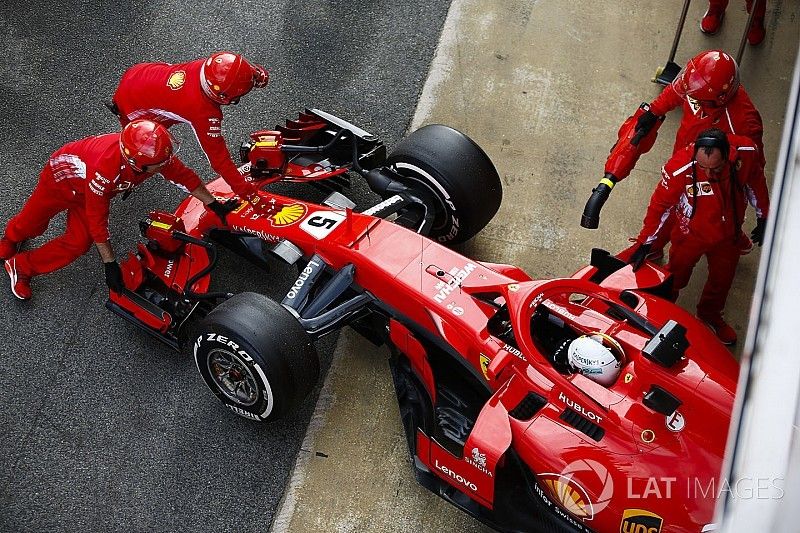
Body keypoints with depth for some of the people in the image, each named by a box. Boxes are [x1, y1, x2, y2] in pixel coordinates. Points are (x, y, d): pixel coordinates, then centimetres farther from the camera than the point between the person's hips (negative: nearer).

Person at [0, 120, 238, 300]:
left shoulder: (157, 152, -33)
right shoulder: (105, 169, -48)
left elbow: (184, 176, -13)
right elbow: (97, 220, -38)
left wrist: (215, 205, -10)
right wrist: (110, 265, -31)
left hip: (89, 189, 5)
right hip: (62, 175, -5)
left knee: (79, 243, -7)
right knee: (33, 223, 18)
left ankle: (23, 267, 14)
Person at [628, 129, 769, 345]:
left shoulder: (747, 152, -28)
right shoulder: (679, 169, -38)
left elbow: (755, 183, -5)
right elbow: (660, 204, -22)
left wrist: (763, 218, 7)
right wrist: (645, 244, -14)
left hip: (728, 234, 3)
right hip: (690, 234, -3)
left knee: (722, 279, 25)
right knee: (675, 277, 19)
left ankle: (710, 315, 55)